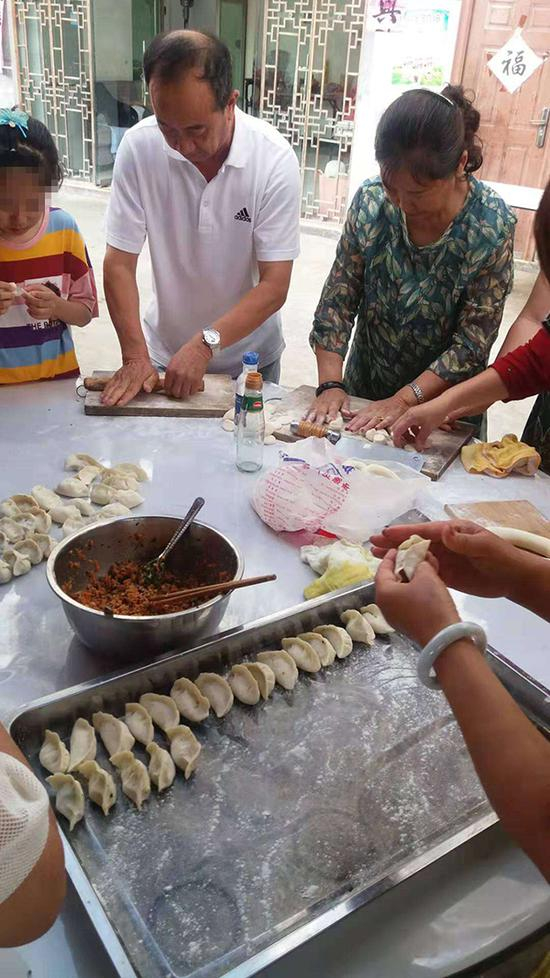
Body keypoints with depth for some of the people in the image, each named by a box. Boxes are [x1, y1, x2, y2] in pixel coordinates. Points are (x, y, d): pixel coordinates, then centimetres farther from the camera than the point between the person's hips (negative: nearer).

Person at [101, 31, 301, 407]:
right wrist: (135, 357, -22)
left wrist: (206, 343, -30)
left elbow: (274, 287, -21)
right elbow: (119, 264, -14)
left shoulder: (275, 159, -21)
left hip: (249, 354, -1)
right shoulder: (139, 147, -17)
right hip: (163, 352, 1)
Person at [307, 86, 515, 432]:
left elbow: (474, 341, -19)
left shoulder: (492, 225, -22)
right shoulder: (370, 201, -15)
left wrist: (406, 400, -25)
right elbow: (338, 299, -10)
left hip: (444, 405, -2)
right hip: (363, 389, 3)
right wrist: (330, 384, -19)